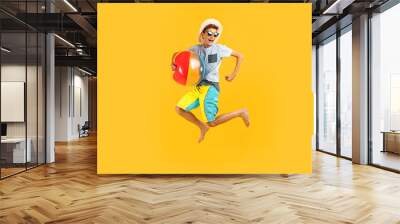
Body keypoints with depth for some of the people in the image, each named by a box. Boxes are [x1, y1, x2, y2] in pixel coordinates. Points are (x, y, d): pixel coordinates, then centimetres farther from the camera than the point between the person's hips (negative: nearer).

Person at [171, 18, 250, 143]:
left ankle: (241, 112, 12)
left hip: (210, 87, -5)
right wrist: (173, 63, -8)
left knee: (211, 123, -9)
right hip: (197, 87, 6)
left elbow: (240, 56, 5)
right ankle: (202, 127, 19)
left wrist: (234, 75, 1)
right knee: (179, 109, 0)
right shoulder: (196, 49, 7)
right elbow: (178, 54, 14)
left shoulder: (219, 48, -4)